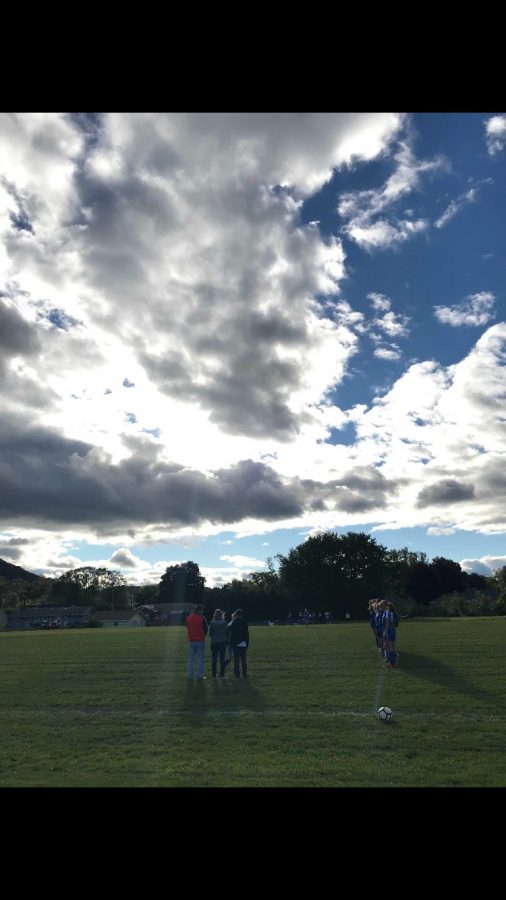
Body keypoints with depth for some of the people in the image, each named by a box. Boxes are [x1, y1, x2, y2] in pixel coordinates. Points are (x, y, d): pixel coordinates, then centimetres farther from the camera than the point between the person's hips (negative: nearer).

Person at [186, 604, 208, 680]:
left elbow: (187, 627, 13)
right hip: (200, 641, -4)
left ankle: (190, 676, 11)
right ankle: (199, 676, 4)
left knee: (191, 659, 11)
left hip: (191, 641, 4)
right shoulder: (201, 618, -10)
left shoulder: (189, 618, 2)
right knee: (200, 659, 4)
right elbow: (206, 629, -3)